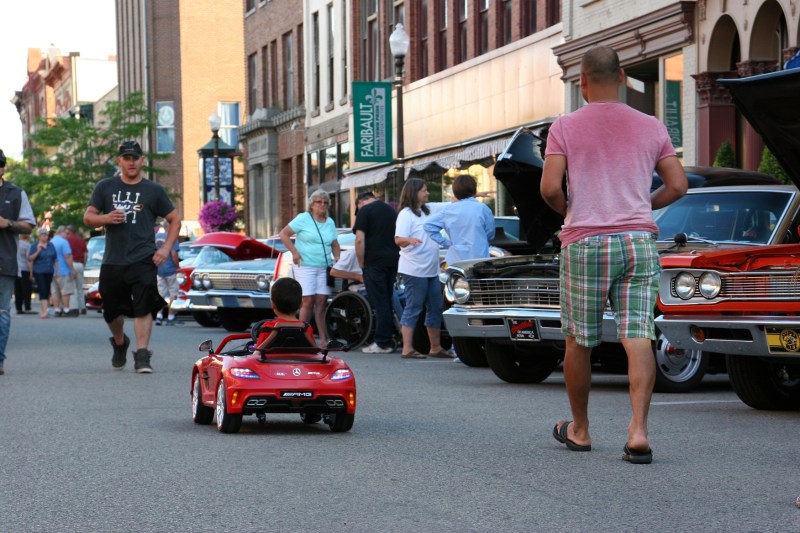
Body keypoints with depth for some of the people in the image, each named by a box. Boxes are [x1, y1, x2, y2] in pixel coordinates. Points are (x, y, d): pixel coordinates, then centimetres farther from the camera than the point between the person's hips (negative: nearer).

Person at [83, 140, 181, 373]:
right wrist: (106, 218, -12)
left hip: (143, 260, -2)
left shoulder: (153, 190, 7)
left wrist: (166, 248, -1)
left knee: (143, 307, -17)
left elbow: (174, 220, 12)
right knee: (111, 311, 13)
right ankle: (120, 343, 41)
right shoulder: (105, 187, 10)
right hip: (112, 261, 3)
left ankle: (142, 356, -17)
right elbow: (88, 217, 10)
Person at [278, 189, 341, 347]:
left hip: (324, 268, 5)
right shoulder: (303, 219, -1)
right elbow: (283, 234, -3)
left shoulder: (330, 222, 15)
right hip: (305, 266, -5)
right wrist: (294, 252, -10)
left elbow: (334, 244, 23)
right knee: (308, 301, -10)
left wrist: (337, 257, 3)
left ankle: (324, 339, 1)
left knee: (322, 302, 0)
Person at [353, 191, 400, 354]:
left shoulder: (364, 211, -4)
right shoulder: (391, 210, 18)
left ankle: (383, 343, -6)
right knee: (387, 301, 13)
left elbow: (360, 240, -12)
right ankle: (389, 339, 14)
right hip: (393, 260, 7)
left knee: (380, 304, -6)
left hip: (374, 261, -7)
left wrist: (361, 263, -4)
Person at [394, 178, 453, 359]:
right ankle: (407, 349, -7)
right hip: (414, 269, -9)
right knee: (413, 308, -8)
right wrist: (410, 240, -37)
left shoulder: (430, 209, 14)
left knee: (435, 307, 11)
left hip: (431, 270, 9)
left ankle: (436, 347, 19)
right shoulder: (406, 214, -9)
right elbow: (398, 239, -17)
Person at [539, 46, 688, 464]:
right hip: (639, 241, 2)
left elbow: (549, 188, -9)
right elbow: (677, 185, 7)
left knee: (579, 342, 11)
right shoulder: (651, 127, 8)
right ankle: (638, 431, -16)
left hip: (585, 242, -2)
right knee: (638, 338, -4)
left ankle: (579, 429, 24)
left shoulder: (565, 127, 0)